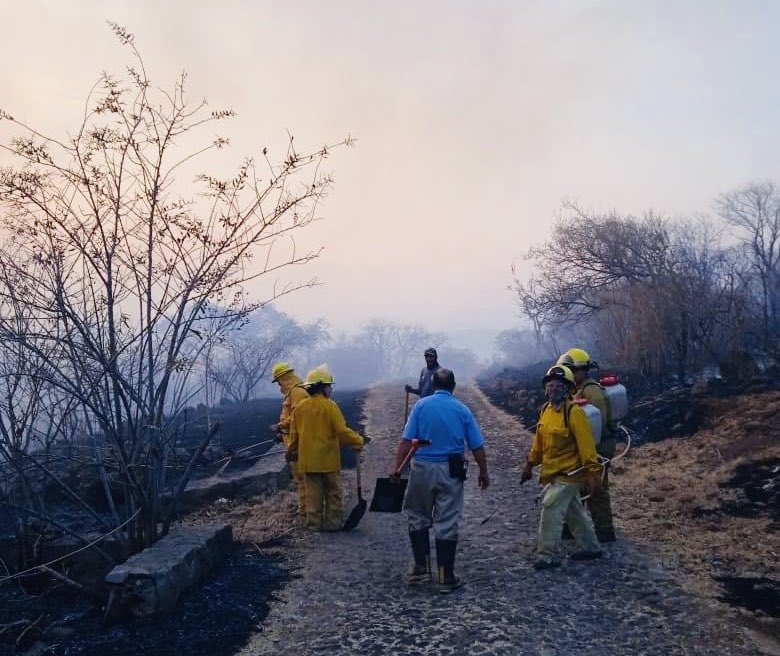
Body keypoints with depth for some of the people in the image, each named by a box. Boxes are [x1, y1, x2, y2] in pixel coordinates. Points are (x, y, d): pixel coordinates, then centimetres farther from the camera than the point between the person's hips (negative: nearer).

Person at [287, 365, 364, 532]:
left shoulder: (300, 407, 2)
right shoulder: (330, 406, -13)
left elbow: (294, 434, 10)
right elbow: (342, 431, -16)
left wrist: (292, 452, 23)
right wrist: (358, 441, -4)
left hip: (308, 460, 4)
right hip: (329, 460, -4)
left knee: (313, 493, 10)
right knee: (333, 493, 9)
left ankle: (314, 523, 14)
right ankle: (333, 522, 12)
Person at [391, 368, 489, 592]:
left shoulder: (421, 405, -4)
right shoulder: (462, 410, -1)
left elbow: (407, 440, -10)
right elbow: (477, 447, 0)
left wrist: (396, 466, -4)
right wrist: (483, 473, 12)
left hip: (423, 468, 0)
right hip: (451, 472, 1)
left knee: (418, 519, 16)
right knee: (447, 525, 6)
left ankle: (422, 568, 16)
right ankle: (446, 577, 11)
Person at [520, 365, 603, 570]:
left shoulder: (574, 412, -18)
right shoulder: (545, 410, 6)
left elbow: (586, 444, -21)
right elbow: (539, 440, 14)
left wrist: (593, 472, -24)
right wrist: (530, 464, 16)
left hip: (568, 474, -8)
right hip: (552, 473, 8)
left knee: (551, 512, -9)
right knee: (575, 512, 19)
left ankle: (549, 555, 3)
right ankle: (590, 547, 34)